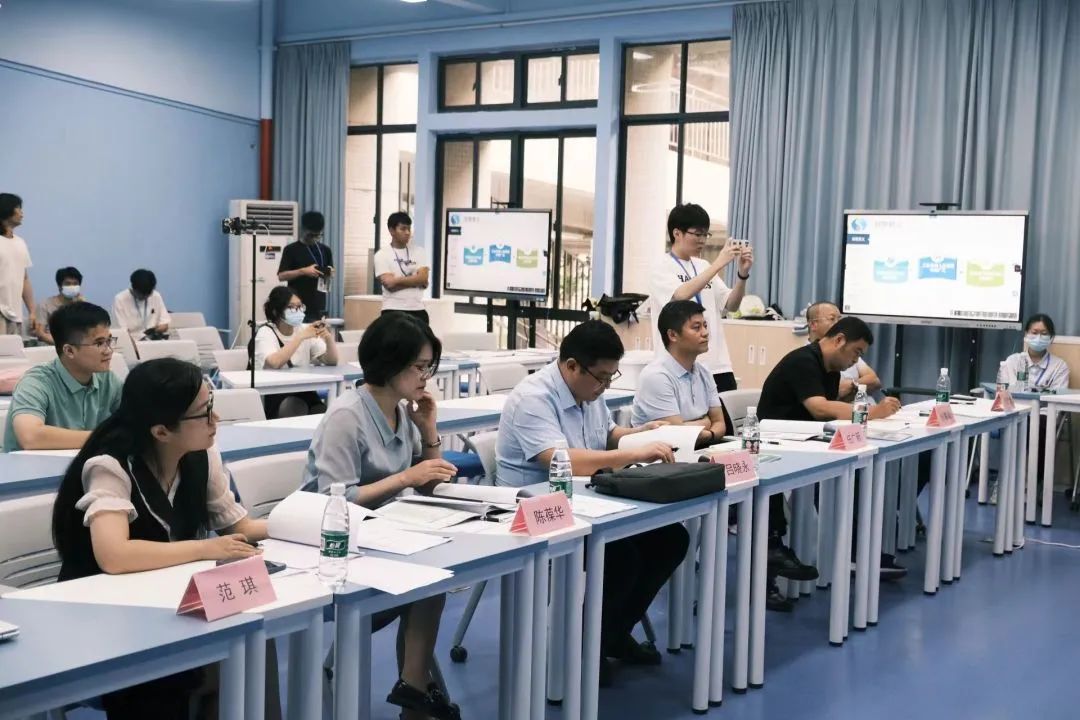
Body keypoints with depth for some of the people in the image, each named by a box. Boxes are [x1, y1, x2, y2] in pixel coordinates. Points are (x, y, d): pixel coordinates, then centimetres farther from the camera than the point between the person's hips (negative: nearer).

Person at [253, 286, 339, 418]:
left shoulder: (303, 329, 10)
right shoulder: (265, 332, -4)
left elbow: (331, 361, 1)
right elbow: (275, 363, -26)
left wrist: (329, 340, -18)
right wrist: (300, 337, -26)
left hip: (302, 392, 4)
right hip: (271, 394, -4)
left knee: (323, 414, -25)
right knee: (293, 406, -34)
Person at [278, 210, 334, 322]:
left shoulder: (325, 250, 11)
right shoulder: (291, 250, -2)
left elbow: (331, 274, 19)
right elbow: (281, 276, -7)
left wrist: (330, 273, -5)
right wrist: (303, 271, -19)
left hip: (318, 306, 4)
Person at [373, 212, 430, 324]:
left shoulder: (419, 252, 9)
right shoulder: (382, 255, -1)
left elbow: (423, 279, -4)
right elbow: (389, 283, -12)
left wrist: (397, 280, -11)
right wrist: (415, 280, -7)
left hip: (418, 310, 3)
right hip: (393, 311, -3)